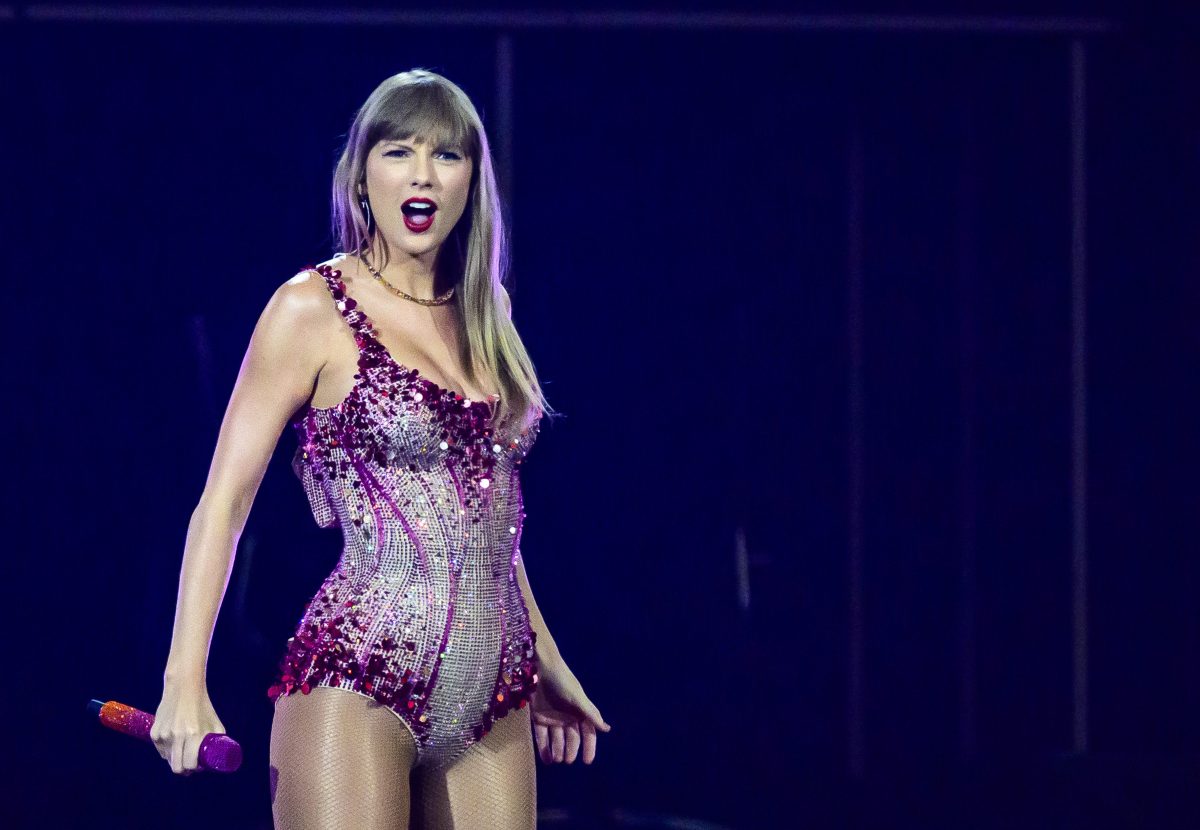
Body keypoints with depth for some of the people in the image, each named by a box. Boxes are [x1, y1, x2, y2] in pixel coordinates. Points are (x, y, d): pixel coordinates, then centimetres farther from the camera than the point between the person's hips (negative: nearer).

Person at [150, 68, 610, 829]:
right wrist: (185, 682, -15)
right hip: (362, 679, -6)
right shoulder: (314, 309, -2)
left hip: (491, 699, 6)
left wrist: (545, 659, 28)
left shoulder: (485, 313, 15)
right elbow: (225, 499, -5)